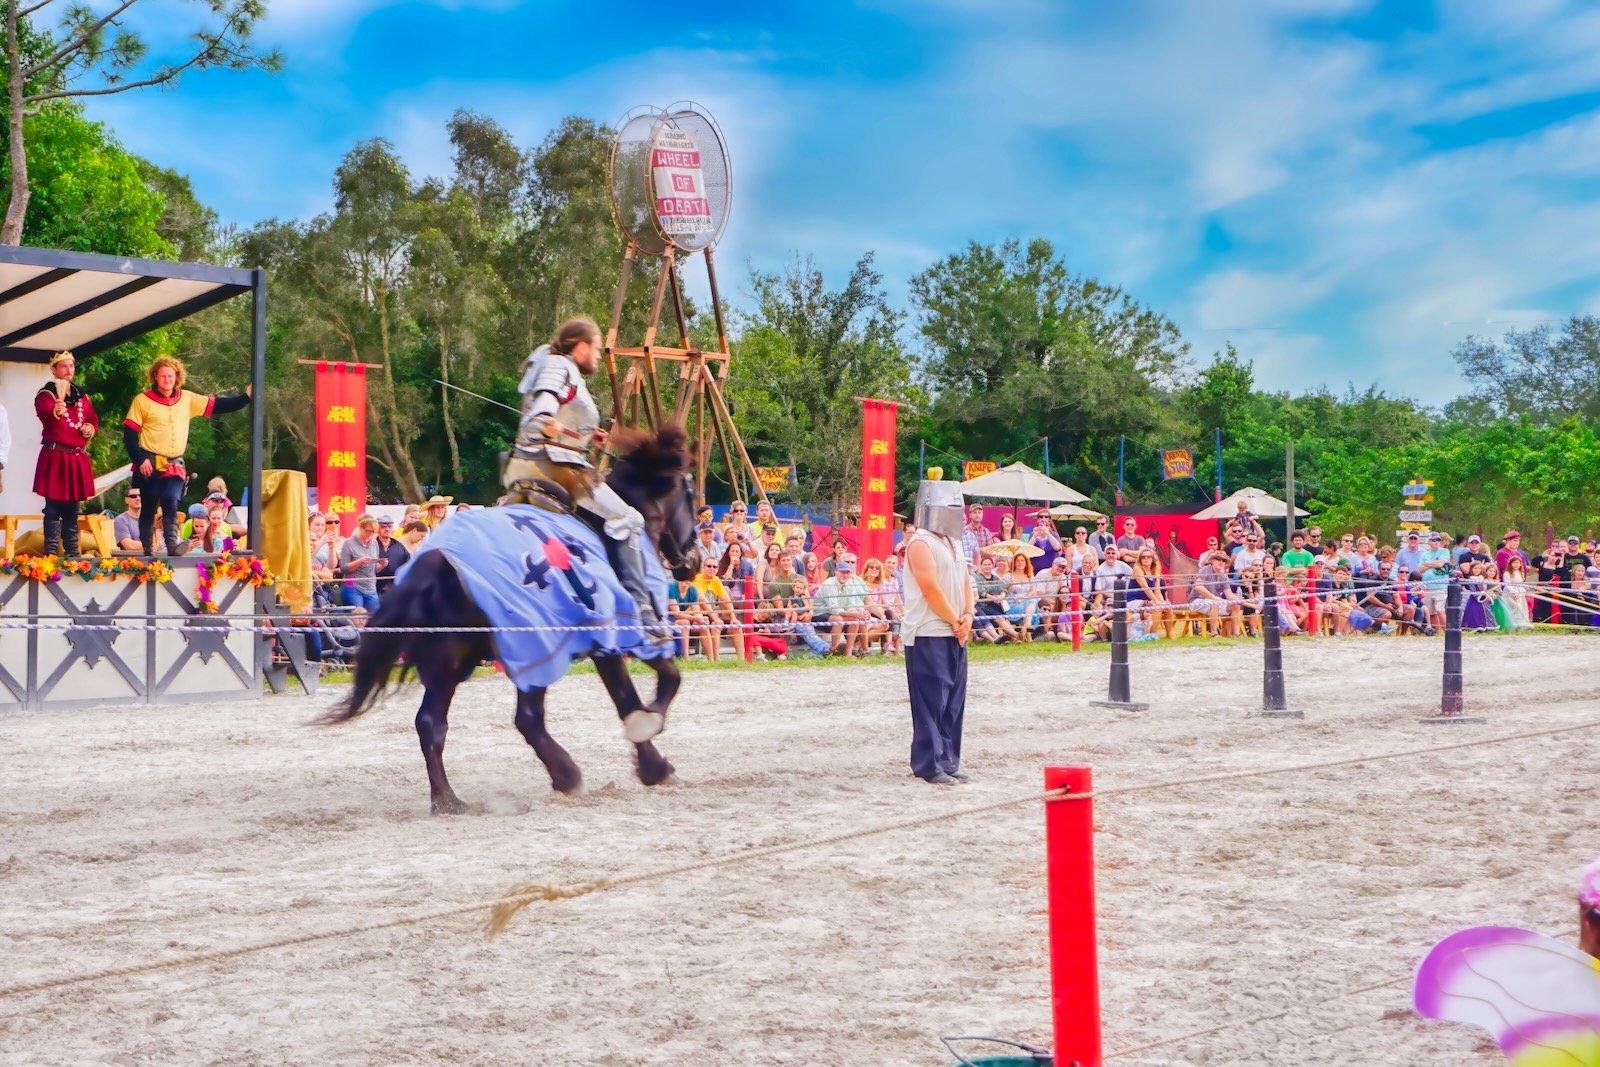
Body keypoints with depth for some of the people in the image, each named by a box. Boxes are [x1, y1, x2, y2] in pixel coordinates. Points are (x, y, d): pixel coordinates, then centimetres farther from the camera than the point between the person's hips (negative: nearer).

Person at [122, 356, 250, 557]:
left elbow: (217, 405, 9)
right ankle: (148, 550, 5)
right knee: (149, 508, 2)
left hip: (175, 465, 2)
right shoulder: (143, 400, -3)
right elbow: (129, 433, -3)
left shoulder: (187, 399, 9)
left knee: (171, 503, -15)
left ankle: (172, 544, -22)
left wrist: (245, 398, 0)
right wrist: (139, 460, -13)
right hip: (150, 464, -2)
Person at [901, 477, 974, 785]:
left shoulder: (953, 543, 17)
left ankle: (948, 761, 16)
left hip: (955, 634, 9)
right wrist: (956, 622, -11)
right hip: (928, 635, -9)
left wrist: (968, 616, -1)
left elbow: (965, 582, 16)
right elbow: (931, 589, -17)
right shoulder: (920, 544, -11)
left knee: (953, 702, 10)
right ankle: (929, 765, -2)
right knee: (931, 702, -6)